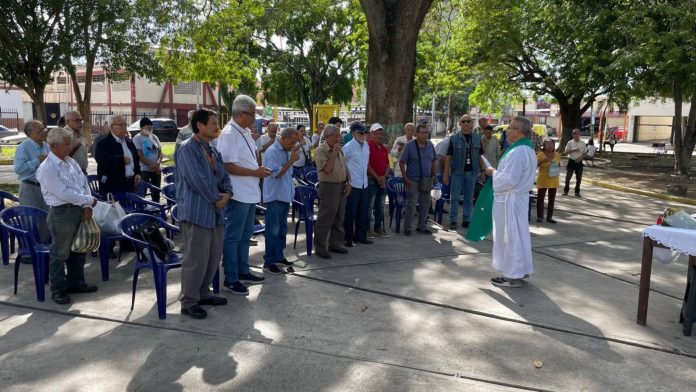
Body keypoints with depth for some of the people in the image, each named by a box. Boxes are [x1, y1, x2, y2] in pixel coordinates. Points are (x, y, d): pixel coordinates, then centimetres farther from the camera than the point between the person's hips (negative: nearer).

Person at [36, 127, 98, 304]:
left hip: (79, 210, 8)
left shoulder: (71, 161, 9)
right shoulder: (47, 168, -16)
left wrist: (87, 206, -4)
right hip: (61, 213, -8)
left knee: (78, 249, 18)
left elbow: (84, 183, 9)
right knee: (60, 253, 4)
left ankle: (75, 283, 32)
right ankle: (58, 289, 17)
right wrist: (89, 200, -12)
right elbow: (64, 193, -21)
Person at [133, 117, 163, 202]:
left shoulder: (154, 137, 11)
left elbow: (160, 152, 8)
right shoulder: (137, 138, -4)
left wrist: (158, 163, -9)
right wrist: (150, 165, -18)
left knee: (156, 192, 12)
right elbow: (139, 155, -11)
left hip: (157, 169, 5)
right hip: (144, 169, -5)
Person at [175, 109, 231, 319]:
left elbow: (223, 176, 18)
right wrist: (216, 198, -11)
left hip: (215, 212, 9)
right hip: (196, 212, -9)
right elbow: (197, 179, -21)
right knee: (195, 259, -4)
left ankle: (203, 293, 31)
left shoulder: (213, 150, 16)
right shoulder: (187, 148, -12)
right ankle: (189, 301, 9)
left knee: (213, 257, 15)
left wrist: (227, 193, -3)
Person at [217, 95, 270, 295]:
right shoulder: (229, 134, -16)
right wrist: (255, 172, -17)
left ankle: (243, 271, 32)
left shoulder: (245, 133, 13)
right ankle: (230, 279, 12)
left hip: (250, 193, 10)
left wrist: (259, 170, 7)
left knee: (245, 236, 19)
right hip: (237, 195, -10)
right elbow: (227, 166, -21)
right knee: (232, 237, 2)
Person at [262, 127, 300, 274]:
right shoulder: (272, 151, -16)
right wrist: (291, 160, -20)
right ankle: (269, 262, 4)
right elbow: (276, 173, -21)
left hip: (285, 196, 8)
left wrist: (293, 157, 6)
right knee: (273, 231, -3)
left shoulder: (286, 151, 9)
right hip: (275, 197, -8)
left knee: (282, 229, 17)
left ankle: (278, 256, 28)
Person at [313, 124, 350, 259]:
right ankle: (320, 247, 8)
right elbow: (327, 170, -23)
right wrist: (334, 154, -19)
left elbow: (345, 167, 17)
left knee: (339, 218, 14)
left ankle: (335, 243, 26)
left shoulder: (339, 149, 11)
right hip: (328, 187, -8)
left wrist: (348, 182, 5)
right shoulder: (320, 150, -13)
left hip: (341, 187, 8)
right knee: (325, 219, -2)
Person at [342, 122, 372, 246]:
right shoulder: (348, 147, -12)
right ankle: (348, 237, 13)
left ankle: (360, 235, 27)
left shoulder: (366, 146, 9)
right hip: (352, 184, -7)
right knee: (350, 212, 1)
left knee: (363, 211, 13)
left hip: (364, 184, 7)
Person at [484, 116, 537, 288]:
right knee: (519, 234, 17)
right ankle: (521, 269, 28)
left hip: (509, 199, -10)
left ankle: (512, 276, 8)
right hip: (520, 195, 10)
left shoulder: (517, 152, -23)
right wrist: (498, 172, 11)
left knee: (509, 235, 0)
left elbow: (508, 179, -24)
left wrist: (493, 172, -9)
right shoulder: (528, 149, 10)